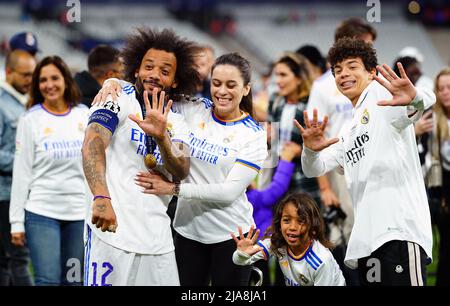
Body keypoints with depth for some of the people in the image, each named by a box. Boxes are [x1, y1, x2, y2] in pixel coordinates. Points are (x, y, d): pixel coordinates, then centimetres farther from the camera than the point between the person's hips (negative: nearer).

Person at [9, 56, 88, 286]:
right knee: (48, 280, -11)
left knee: (73, 281, 5)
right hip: (42, 212, -3)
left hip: (79, 213, 3)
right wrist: (16, 221, -5)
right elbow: (21, 173, -2)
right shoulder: (30, 120, -1)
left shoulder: (84, 116, 7)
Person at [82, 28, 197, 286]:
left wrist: (161, 137, -21)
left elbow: (181, 172, 0)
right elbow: (93, 146, -17)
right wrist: (101, 198, -34)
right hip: (112, 229, -5)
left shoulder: (176, 122, 16)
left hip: (158, 240, 5)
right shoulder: (119, 100, 0)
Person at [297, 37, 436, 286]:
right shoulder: (348, 131, 27)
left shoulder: (381, 94, 2)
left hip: (400, 231, -9)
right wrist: (311, 150, -3)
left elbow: (427, 99, -18)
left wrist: (414, 97, -45)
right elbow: (314, 169, 23)